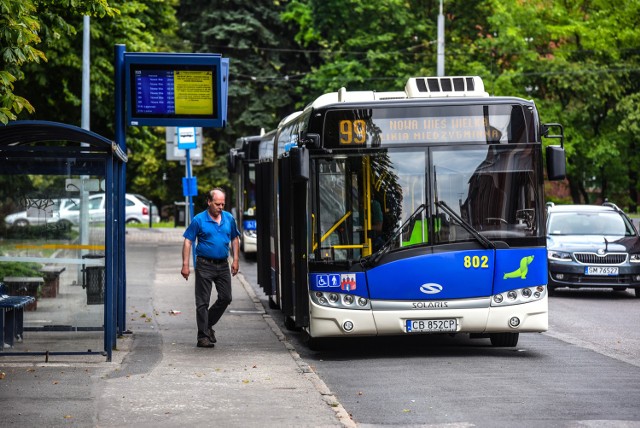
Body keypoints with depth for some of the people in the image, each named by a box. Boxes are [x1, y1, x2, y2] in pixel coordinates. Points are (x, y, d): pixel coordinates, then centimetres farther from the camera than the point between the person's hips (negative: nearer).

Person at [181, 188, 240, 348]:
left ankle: (208, 324, 27)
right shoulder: (199, 220, -7)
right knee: (203, 302, -2)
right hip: (204, 265, -4)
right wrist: (185, 265, -11)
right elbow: (188, 241, -6)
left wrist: (235, 260, 9)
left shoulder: (229, 218, 5)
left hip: (223, 265, 4)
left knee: (226, 298, 6)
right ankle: (203, 336, 1)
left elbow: (235, 239, 16)